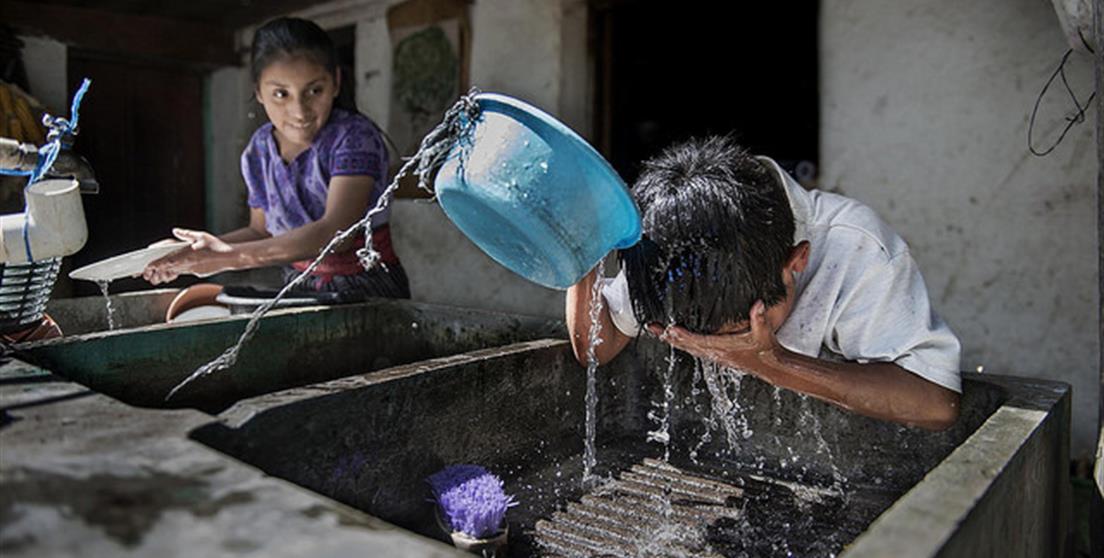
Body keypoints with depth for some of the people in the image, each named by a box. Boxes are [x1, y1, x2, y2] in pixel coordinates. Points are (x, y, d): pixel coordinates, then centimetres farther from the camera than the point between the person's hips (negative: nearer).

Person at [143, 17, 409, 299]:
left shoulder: (354, 137, -16)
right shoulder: (259, 150, 3)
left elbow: (335, 231, -26)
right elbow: (262, 231, 15)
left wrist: (230, 257, -28)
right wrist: (200, 249, -2)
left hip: (367, 290, -3)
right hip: (298, 289, 4)